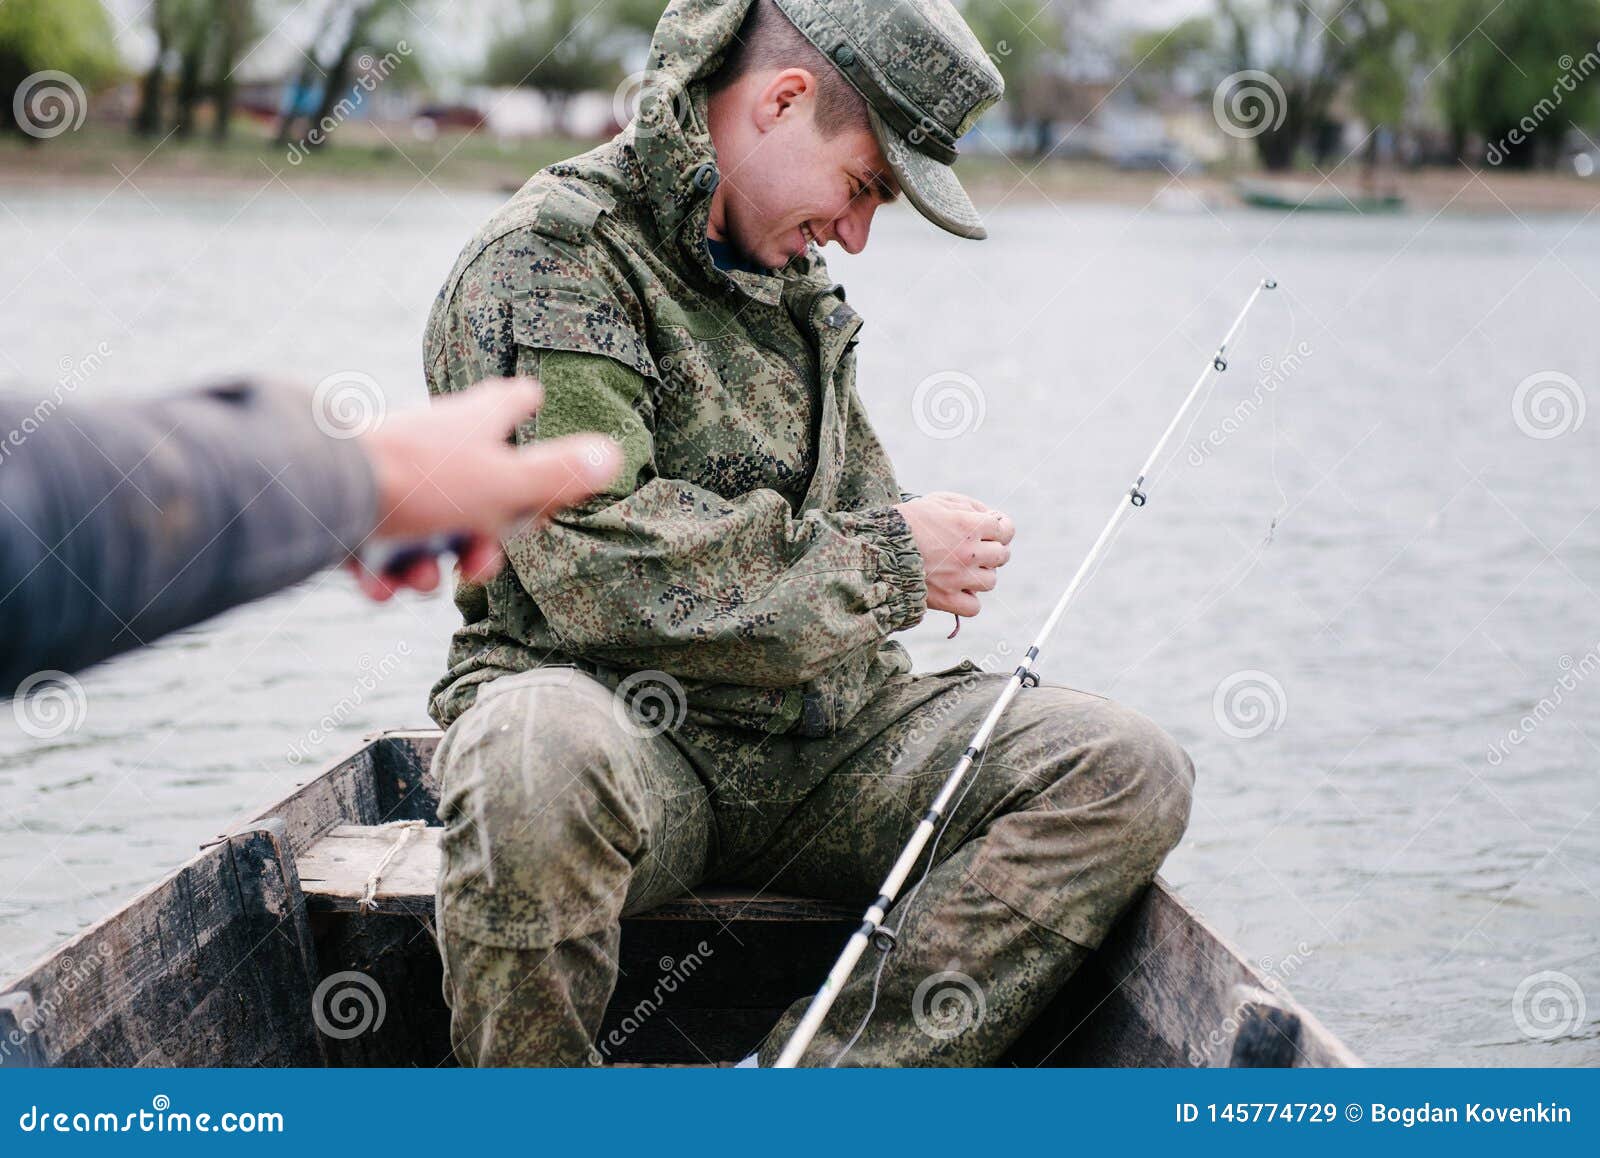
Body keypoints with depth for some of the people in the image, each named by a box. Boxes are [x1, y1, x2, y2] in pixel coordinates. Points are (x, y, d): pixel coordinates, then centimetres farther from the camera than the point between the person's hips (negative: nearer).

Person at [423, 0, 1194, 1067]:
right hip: (618, 718, -7)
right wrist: (882, 561, -15)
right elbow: (588, 560, -22)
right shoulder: (552, 256, -8)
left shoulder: (796, 283, 19)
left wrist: (930, 556, 11)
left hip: (827, 737, 7)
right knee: (537, 757, -43)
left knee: (1129, 773, -14)